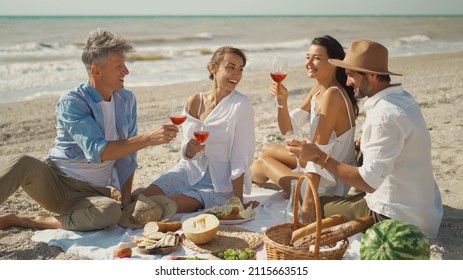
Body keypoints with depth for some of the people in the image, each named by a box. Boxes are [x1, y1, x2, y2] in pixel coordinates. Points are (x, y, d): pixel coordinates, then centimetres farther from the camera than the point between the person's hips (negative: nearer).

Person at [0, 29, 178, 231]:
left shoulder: (127, 100, 5)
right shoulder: (71, 103, -13)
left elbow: (128, 153, 9)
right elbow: (97, 151, -25)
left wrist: (126, 196, 1)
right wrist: (148, 138, -29)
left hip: (93, 193, 3)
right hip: (54, 180, -3)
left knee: (112, 212, -33)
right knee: (25, 164, -36)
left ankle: (25, 221, -18)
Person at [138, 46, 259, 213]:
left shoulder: (241, 105, -14)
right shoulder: (195, 101, 0)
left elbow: (240, 159, -17)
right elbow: (187, 154, 4)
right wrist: (189, 150, -20)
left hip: (219, 184, -5)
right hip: (189, 172, 5)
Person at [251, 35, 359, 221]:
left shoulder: (332, 94, -26)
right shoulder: (318, 89, 2)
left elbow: (319, 149, -30)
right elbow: (287, 128, 4)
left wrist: (307, 202, -30)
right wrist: (282, 100, -15)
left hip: (329, 185, -8)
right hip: (324, 165, 8)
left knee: (262, 162, 9)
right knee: (268, 150, 20)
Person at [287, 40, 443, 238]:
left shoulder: (385, 114, -26)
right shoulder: (402, 97, 5)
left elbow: (370, 181, -28)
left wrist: (319, 157, -26)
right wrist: (364, 145, 3)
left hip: (396, 218, -9)